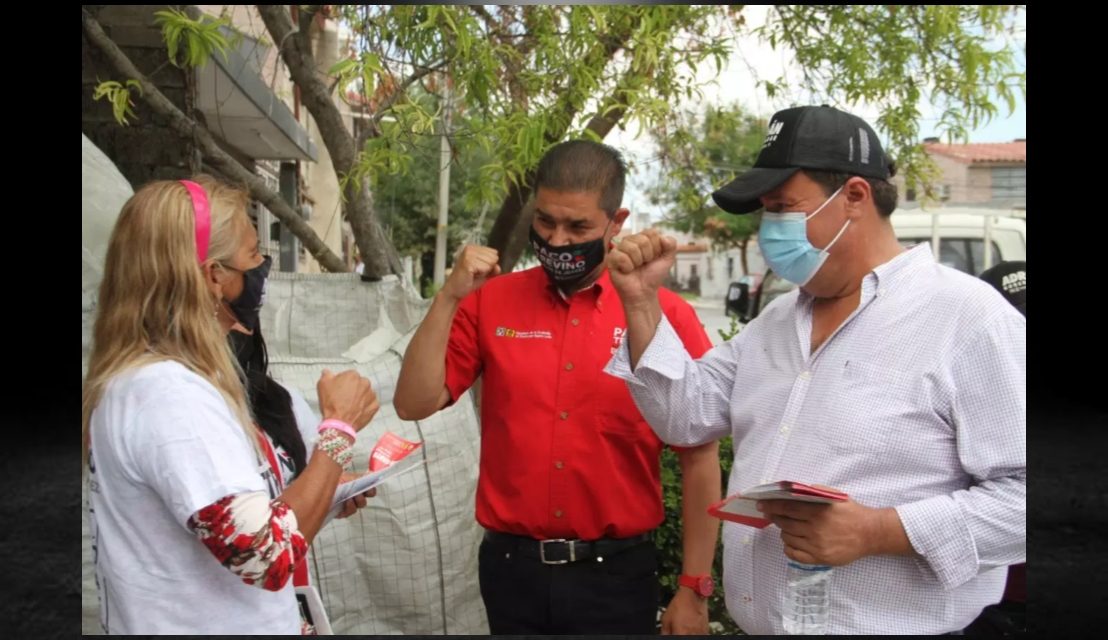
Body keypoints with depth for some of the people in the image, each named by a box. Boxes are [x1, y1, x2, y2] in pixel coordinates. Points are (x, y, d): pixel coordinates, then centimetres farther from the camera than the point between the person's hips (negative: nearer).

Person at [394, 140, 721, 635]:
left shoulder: (666, 315, -8)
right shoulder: (491, 303, -1)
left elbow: (700, 458, -4)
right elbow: (414, 404, -5)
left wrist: (695, 588, -4)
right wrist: (450, 297, -15)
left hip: (616, 574, -2)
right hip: (511, 568, 2)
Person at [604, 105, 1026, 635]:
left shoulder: (969, 318, -14)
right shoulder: (777, 318, 9)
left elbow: (1022, 492, -17)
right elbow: (684, 413, 8)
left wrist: (881, 531, -27)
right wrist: (641, 301, -1)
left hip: (891, 625, -7)